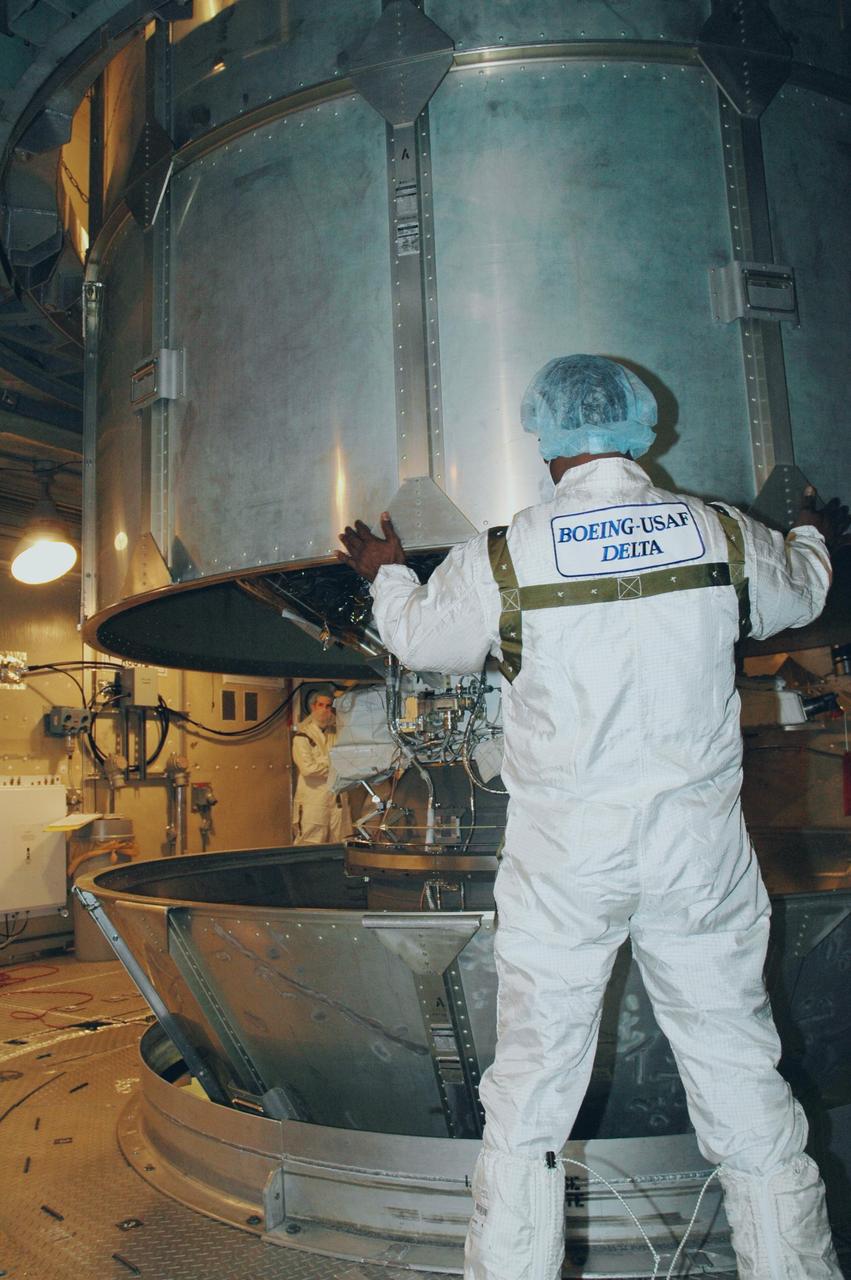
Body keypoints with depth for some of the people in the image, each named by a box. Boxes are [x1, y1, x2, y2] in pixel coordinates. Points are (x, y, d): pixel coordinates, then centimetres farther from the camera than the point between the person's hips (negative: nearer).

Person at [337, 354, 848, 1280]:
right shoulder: (721, 534, -1)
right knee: (742, 1080, 16)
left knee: (530, 1088, 11)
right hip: (701, 848, 3)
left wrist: (386, 573, 31)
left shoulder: (502, 558, -9)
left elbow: (420, 637, 10)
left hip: (564, 855, -2)